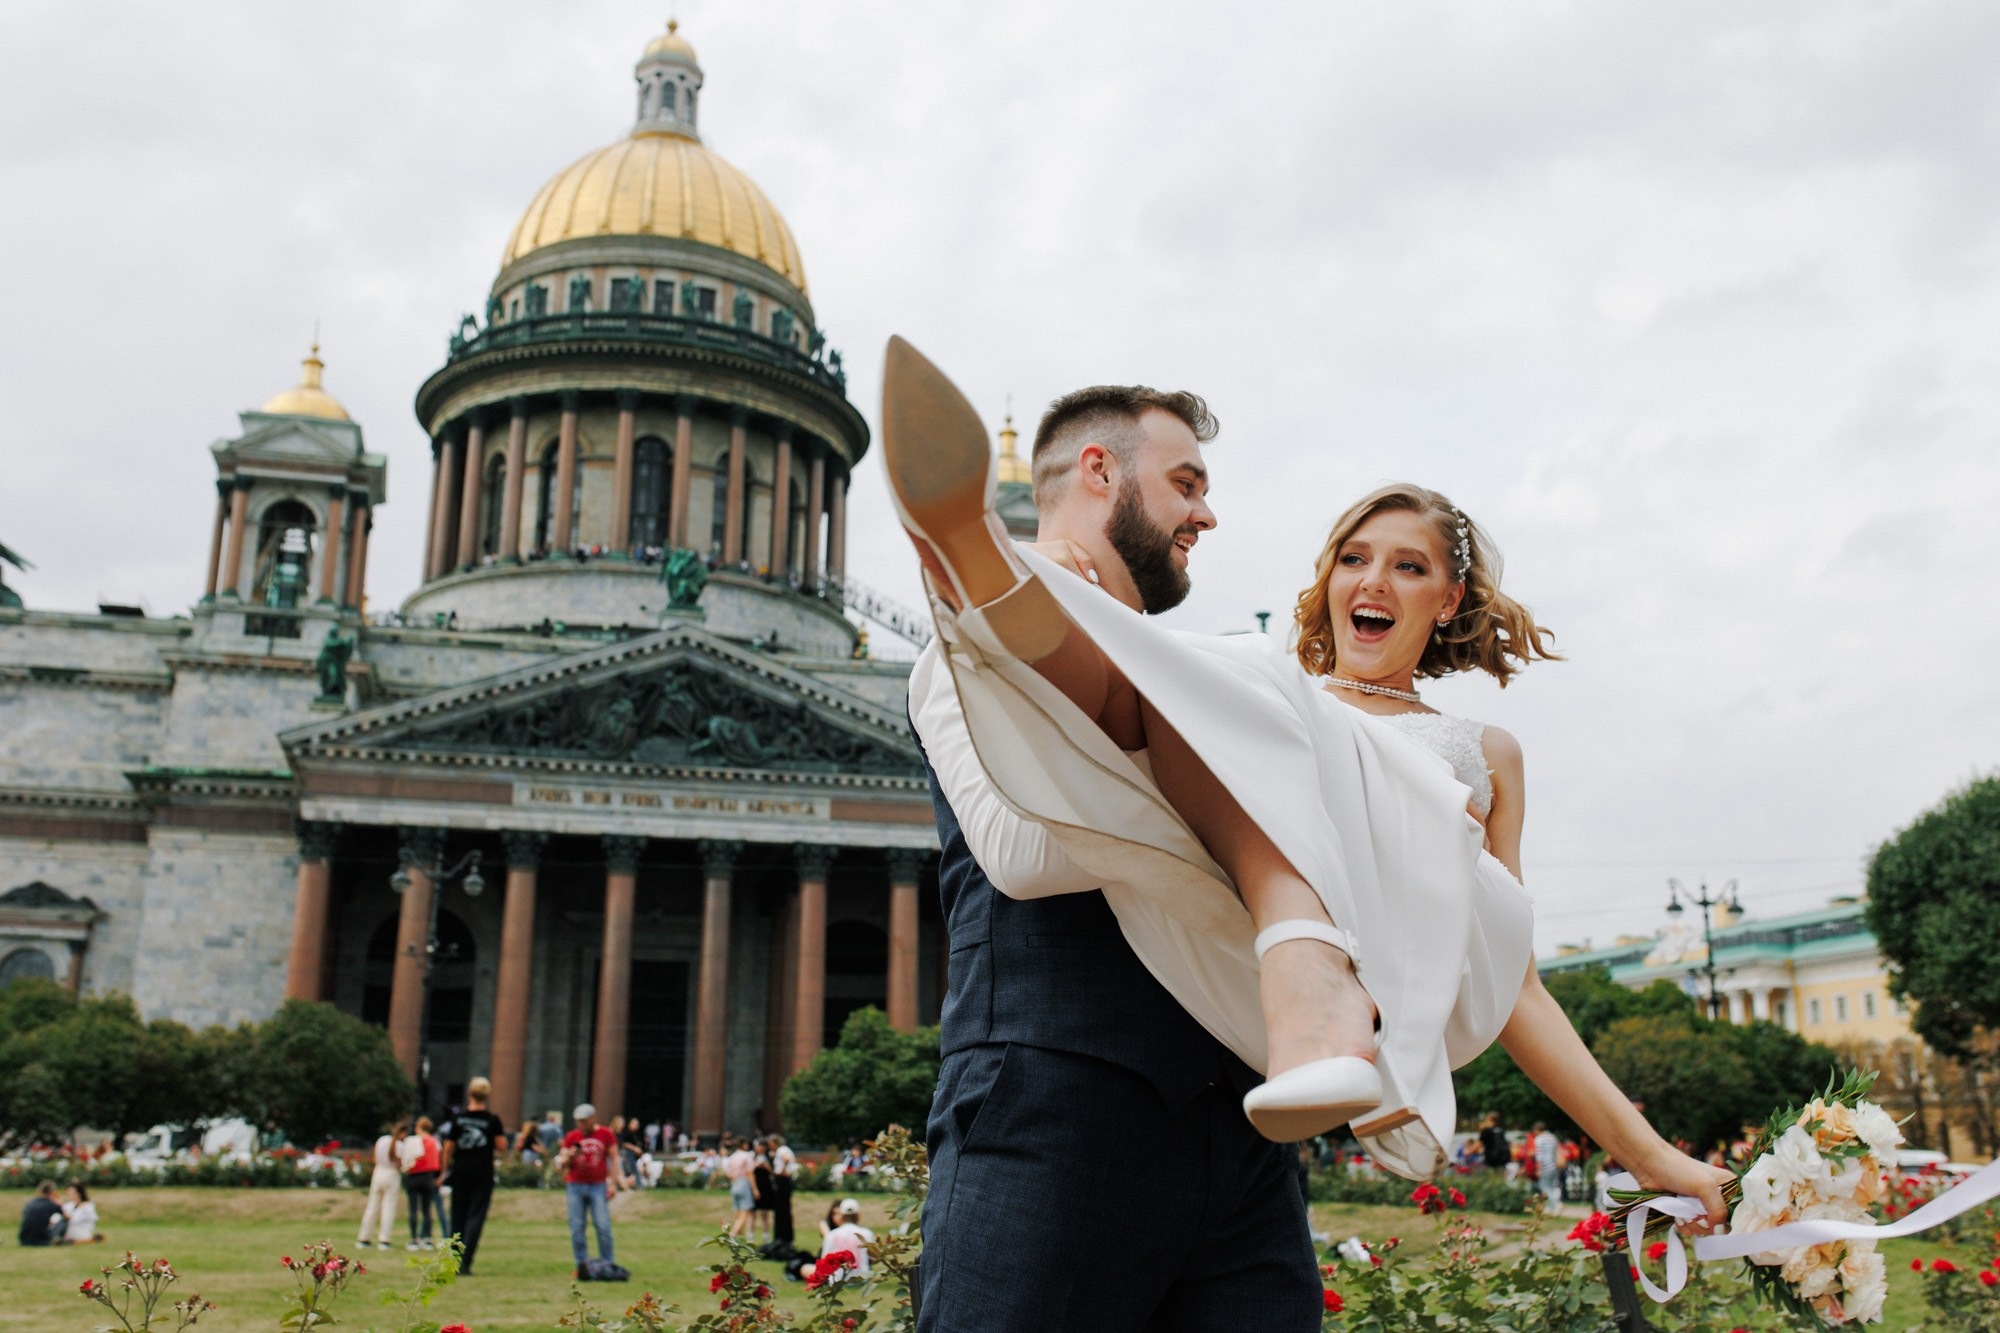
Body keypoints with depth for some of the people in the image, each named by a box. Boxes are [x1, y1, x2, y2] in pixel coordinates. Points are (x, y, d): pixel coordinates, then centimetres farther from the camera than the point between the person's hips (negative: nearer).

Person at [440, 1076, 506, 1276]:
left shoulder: (457, 1118, 0)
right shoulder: (492, 1120, -6)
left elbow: (448, 1148, 1)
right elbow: (501, 1144, -6)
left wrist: (445, 1171, 12)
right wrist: (501, 1132, 11)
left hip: (460, 1172, 2)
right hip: (482, 1175, -2)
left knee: (458, 1216, 12)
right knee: (475, 1216, -1)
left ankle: (455, 1261, 16)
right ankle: (465, 1263, -11)